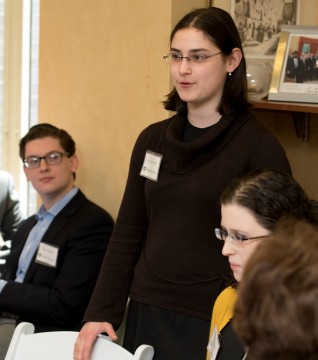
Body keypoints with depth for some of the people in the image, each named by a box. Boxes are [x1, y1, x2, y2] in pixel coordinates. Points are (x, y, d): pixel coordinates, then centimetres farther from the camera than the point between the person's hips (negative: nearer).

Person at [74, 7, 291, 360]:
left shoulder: (259, 146, -9)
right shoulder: (152, 139, 7)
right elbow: (127, 234, 10)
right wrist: (100, 312, 2)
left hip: (212, 322, -5)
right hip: (146, 313, 5)